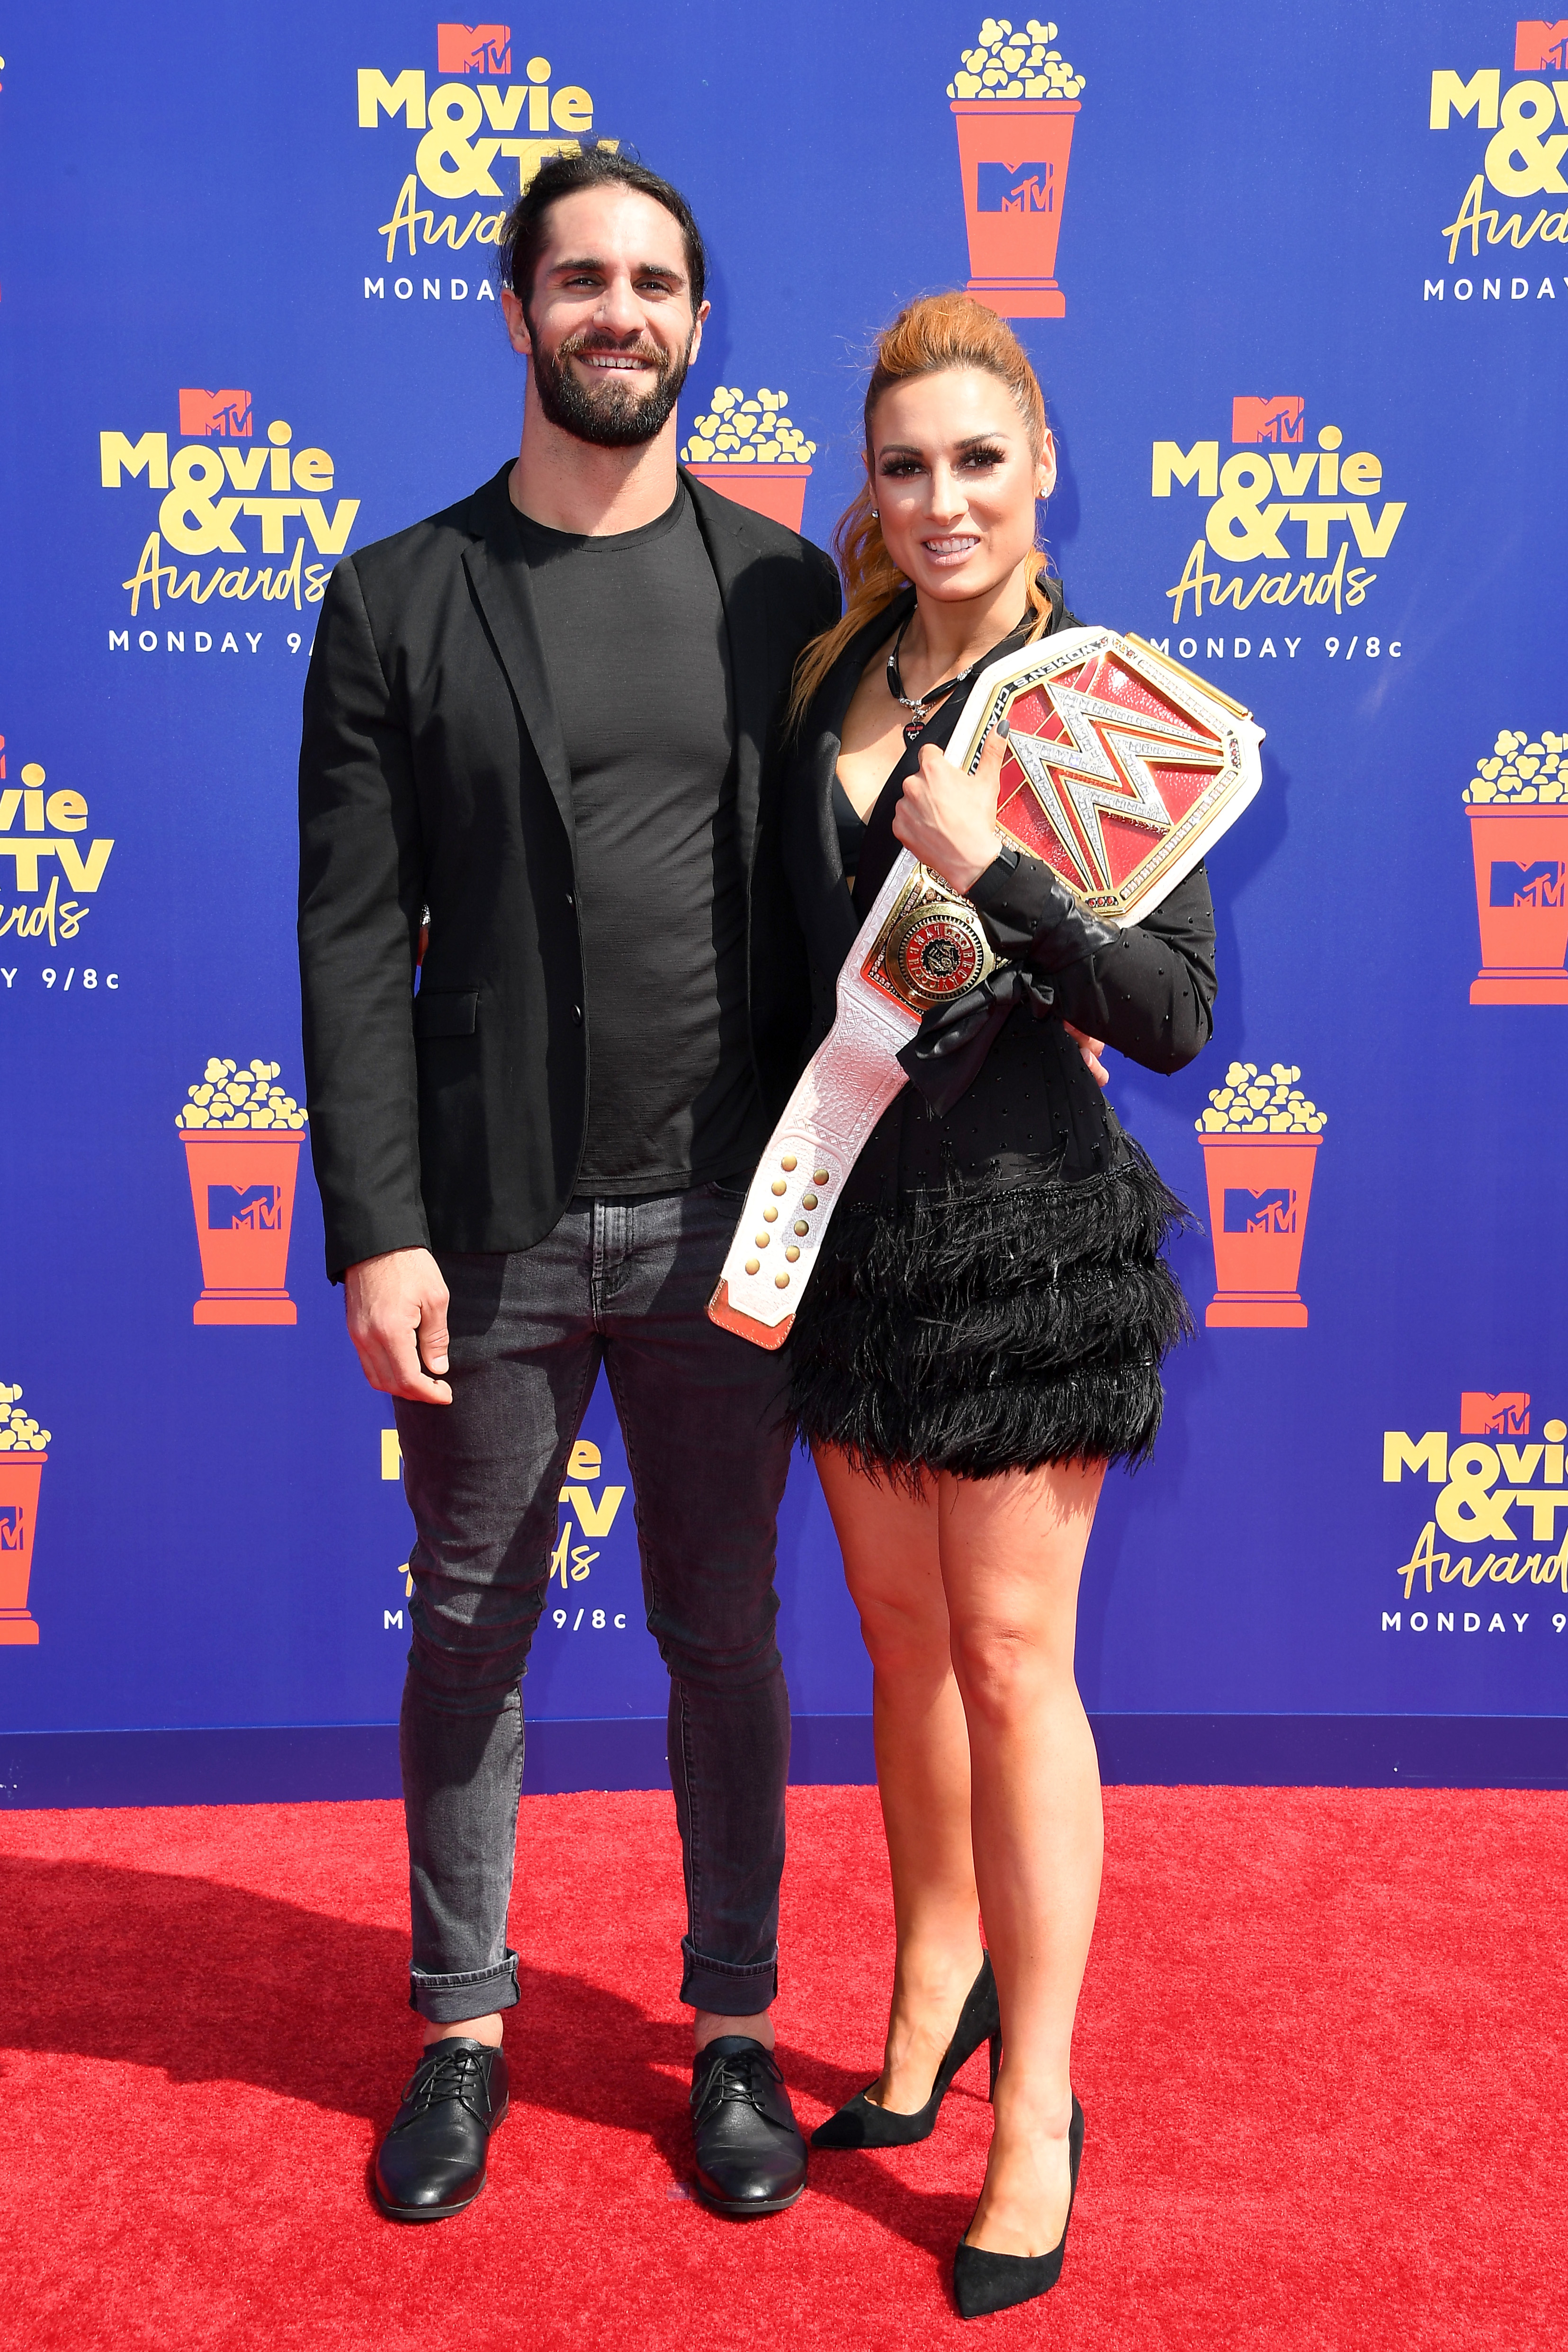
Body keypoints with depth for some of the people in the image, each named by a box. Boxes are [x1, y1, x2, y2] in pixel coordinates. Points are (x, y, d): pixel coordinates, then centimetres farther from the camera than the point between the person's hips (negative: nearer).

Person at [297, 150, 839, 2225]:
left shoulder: (779, 587, 6)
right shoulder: (400, 599, 2)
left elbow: (829, 893, 5)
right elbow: (355, 939, -2)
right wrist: (377, 1232, -9)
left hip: (724, 1218, 1)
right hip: (491, 1224, 0)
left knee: (726, 1633, 12)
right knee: (469, 1635, 12)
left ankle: (734, 2029, 30)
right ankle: (463, 2029, 32)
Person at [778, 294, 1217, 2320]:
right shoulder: (830, 676, 6)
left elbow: (1178, 1015, -11)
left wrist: (997, 875, -21)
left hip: (1018, 1226, -5)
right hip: (844, 1205, 5)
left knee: (1011, 1662, 3)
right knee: (900, 1637, 16)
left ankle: (1038, 2103, 19)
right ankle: (938, 1978, 37)